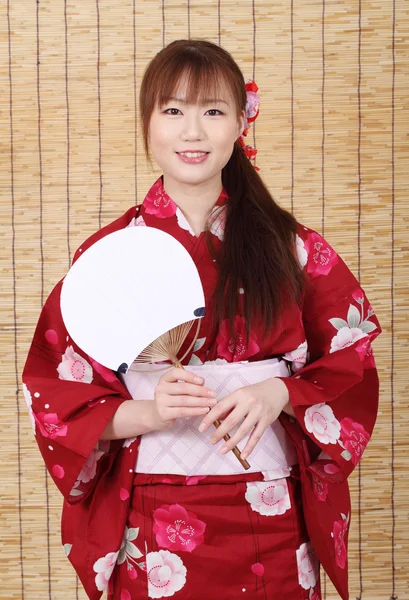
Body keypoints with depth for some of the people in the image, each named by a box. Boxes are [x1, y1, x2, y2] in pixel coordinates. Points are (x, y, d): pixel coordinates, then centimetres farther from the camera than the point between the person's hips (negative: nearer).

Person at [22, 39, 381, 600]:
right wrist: (145, 413, -17)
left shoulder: (293, 248, 1)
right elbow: (54, 393, 0)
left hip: (273, 517, 1)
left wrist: (279, 394, -16)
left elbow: (350, 370, 3)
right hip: (154, 527, -1)